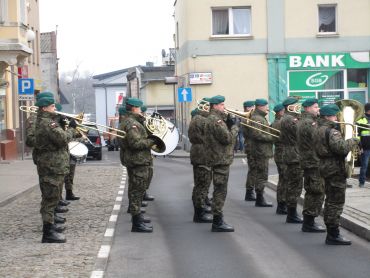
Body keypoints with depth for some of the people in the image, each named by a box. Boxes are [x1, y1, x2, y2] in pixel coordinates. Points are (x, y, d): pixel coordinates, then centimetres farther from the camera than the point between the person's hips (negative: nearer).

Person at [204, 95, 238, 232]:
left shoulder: (215, 118, 17)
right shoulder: (215, 120, -17)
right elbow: (227, 138, -21)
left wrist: (229, 126, 1)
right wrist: (234, 128, -5)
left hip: (218, 159, 11)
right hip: (221, 159, -11)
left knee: (219, 191, 15)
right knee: (220, 191, -7)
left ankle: (217, 220, 22)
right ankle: (217, 222, -5)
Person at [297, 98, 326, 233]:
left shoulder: (302, 121, 16)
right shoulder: (309, 122, -17)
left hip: (308, 161, 11)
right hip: (314, 162, -11)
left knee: (312, 193, 16)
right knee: (317, 193, -5)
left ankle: (308, 222, 22)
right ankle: (309, 223, -3)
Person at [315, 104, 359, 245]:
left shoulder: (319, 130, 13)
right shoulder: (331, 131, -18)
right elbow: (342, 148, -29)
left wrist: (347, 143, 8)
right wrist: (353, 141, -13)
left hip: (326, 168, 10)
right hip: (336, 169, -10)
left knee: (330, 201, 15)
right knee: (336, 202, -5)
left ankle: (330, 233, 22)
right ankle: (333, 235, -3)